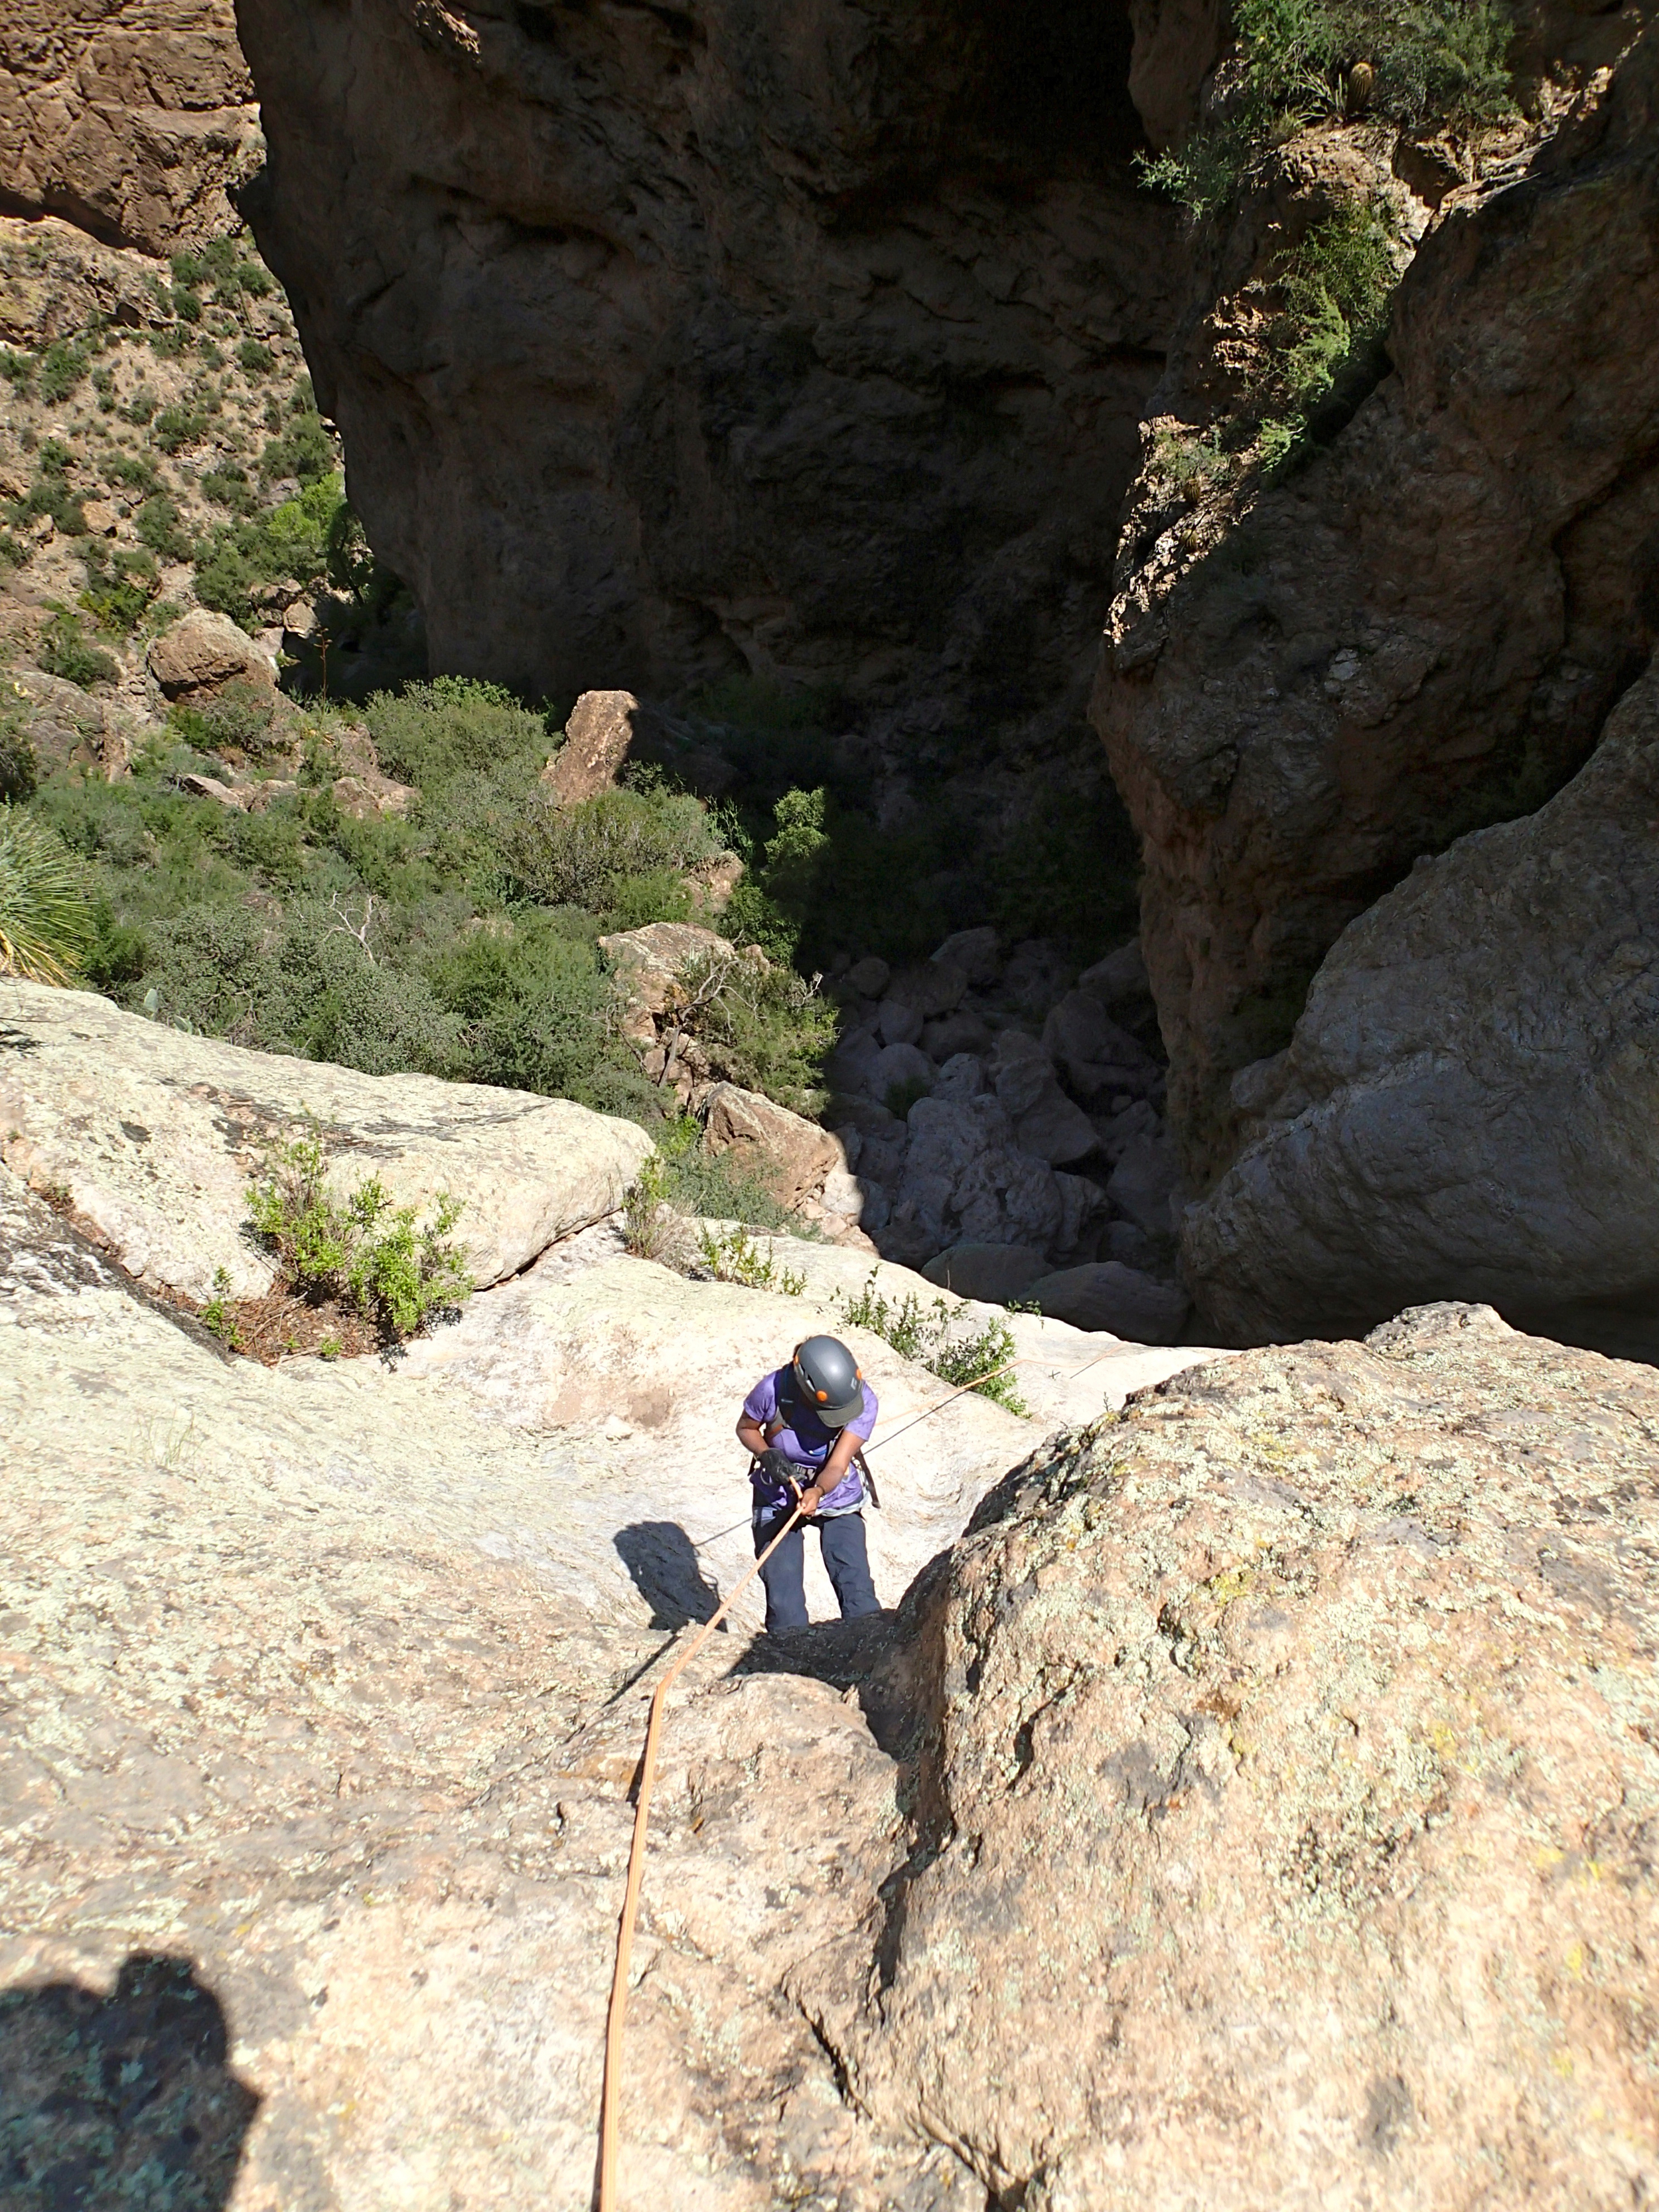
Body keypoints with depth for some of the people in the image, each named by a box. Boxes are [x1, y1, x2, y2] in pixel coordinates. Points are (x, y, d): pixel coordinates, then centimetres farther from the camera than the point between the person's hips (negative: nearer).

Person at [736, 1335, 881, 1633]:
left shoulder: (864, 1401, -25)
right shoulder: (773, 1390, -27)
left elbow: (837, 1466, -26)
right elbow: (746, 1428, -6)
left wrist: (818, 1491, -47)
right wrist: (767, 1455, -26)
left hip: (838, 1496, 0)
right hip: (778, 1498, 0)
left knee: (857, 1592, -10)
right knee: (784, 1602, -5)